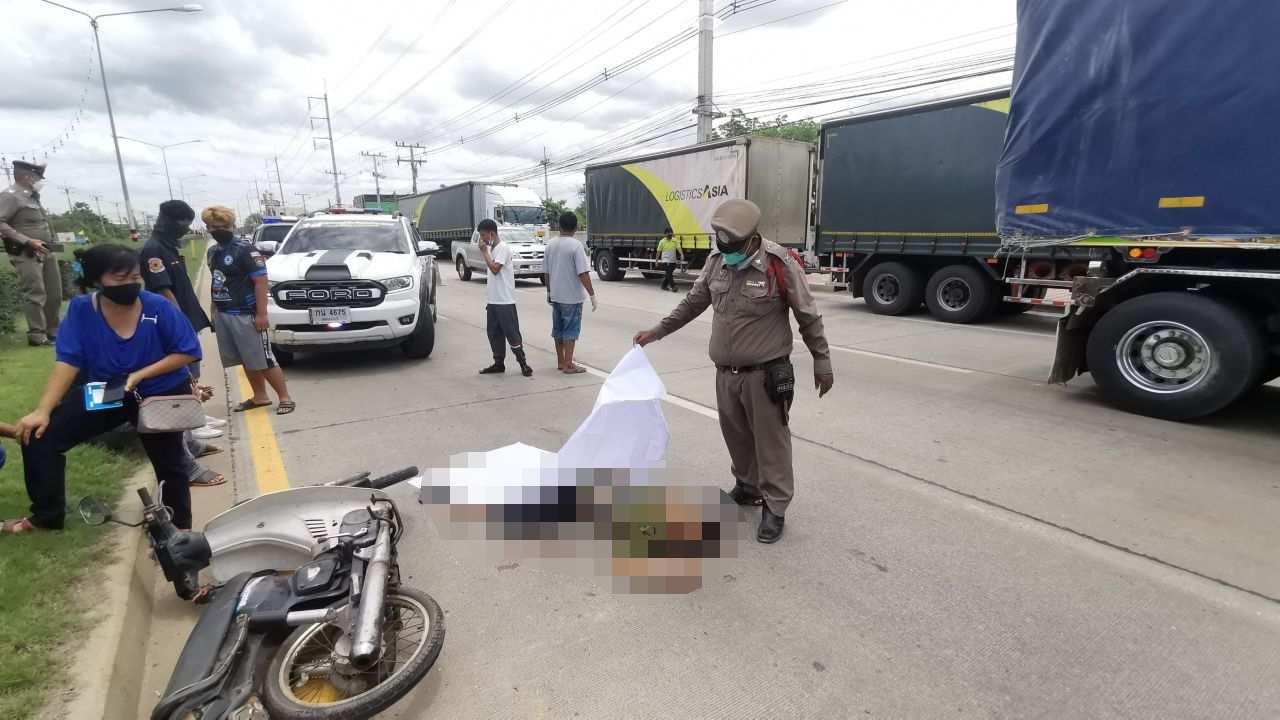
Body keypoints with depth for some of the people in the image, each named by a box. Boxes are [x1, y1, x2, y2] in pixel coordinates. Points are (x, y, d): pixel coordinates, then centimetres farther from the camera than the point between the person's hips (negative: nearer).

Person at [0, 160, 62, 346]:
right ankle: (37, 335, -5)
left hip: (46, 251, 8)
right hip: (26, 253, -8)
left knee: (54, 293, 11)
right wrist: (27, 241, -20)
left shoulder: (32, 196, 17)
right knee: (35, 294, -9)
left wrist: (51, 243, 10)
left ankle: (52, 331, 20)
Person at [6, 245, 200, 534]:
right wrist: (43, 409, -24)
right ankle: (46, 515, 12)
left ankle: (179, 527, 28)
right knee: (40, 434, -9)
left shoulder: (158, 307, -21)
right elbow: (68, 361, -16)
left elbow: (188, 352, -16)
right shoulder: (81, 309, -14)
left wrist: (141, 374, -25)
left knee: (169, 465, 6)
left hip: (161, 396, -2)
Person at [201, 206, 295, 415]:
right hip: (222, 315, 7)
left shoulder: (244, 250, -10)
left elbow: (260, 281, -14)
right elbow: (216, 283, 18)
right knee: (247, 361, 13)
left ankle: (285, 398, 2)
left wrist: (261, 314, -19)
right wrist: (214, 312, 16)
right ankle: (259, 397, 23)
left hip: (245, 315, -7)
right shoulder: (213, 251, 13)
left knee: (263, 360, -5)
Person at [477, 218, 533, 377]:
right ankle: (499, 363, 18)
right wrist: (488, 291, 18)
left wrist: (484, 251, -15)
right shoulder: (492, 249, 16)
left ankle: (523, 363, 4)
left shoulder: (502, 248, -12)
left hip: (505, 300, -9)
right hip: (493, 300, 9)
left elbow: (495, 268, -24)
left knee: (511, 332, -4)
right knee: (494, 332, 10)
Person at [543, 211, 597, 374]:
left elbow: (546, 272, 10)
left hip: (555, 295, 6)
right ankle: (568, 365, 2)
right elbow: (583, 273, -20)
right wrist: (592, 294, -15)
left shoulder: (550, 244, 4)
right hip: (572, 296, -6)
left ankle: (560, 361, 24)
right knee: (571, 330, 1)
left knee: (558, 329, 15)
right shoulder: (576, 245, -15)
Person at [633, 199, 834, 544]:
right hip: (725, 372, 6)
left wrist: (822, 362, -4)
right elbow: (693, 302, 14)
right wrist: (657, 331, 14)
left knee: (771, 440, 4)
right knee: (736, 436, 18)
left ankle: (775, 508, 17)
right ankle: (747, 487, 40)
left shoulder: (780, 264, -16)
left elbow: (808, 317, -8)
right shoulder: (717, 260, 1)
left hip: (765, 373, -6)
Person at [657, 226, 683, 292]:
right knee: (669, 274, -10)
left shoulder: (675, 241, 1)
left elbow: (679, 248, -9)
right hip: (666, 260, -4)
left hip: (673, 261, 4)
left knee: (668, 274, 11)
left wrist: (682, 255, -27)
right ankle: (673, 287, -8)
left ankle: (664, 286, 24)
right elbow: (659, 251, 1)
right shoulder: (662, 241, -4)